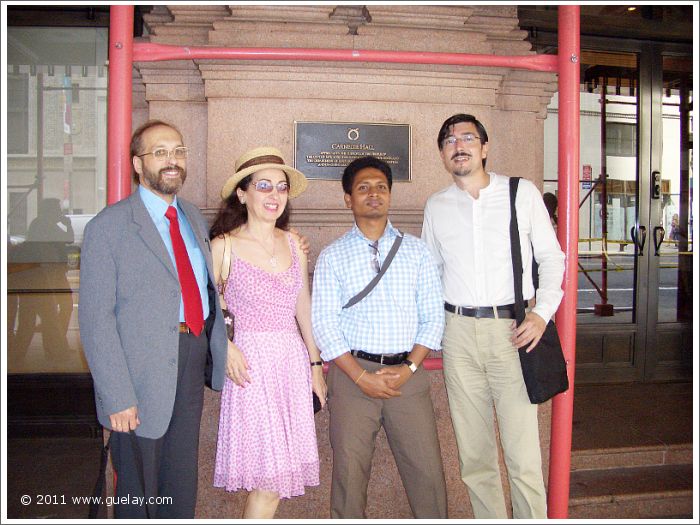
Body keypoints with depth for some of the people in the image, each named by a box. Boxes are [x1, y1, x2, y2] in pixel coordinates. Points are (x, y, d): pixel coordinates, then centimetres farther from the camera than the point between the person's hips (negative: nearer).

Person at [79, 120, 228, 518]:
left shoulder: (194, 218, 10)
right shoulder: (108, 227, -10)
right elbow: (96, 320, -13)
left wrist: (219, 347, 4)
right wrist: (118, 398, -17)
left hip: (192, 362, 6)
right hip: (144, 373, -5)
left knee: (182, 490, 20)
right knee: (139, 494, 13)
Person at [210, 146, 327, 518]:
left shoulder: (293, 243, 9)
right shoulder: (224, 246, -4)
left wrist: (315, 363, 15)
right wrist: (225, 346, -13)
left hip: (293, 359, 5)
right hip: (251, 361, -5)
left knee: (280, 472, 8)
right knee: (269, 479, -5)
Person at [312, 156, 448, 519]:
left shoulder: (415, 250, 10)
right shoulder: (332, 256, 5)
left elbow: (433, 315, 6)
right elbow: (323, 324, -2)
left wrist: (409, 368, -7)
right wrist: (361, 377, -10)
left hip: (407, 372, 1)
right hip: (353, 372, -1)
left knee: (427, 471, 2)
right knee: (350, 472, 4)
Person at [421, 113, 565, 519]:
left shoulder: (523, 193, 3)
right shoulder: (436, 206, 11)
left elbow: (551, 257, 6)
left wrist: (542, 313, -7)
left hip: (512, 330, -2)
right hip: (459, 332, 3)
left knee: (523, 453, -5)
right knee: (473, 452, 10)